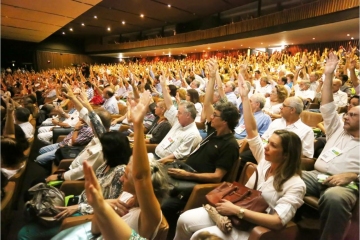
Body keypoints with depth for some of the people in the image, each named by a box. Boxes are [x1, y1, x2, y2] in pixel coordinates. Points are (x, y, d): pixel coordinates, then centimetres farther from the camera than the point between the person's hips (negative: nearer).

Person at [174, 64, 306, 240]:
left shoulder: (295, 185, -15)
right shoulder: (265, 161, 3)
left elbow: (278, 221, -25)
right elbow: (251, 130, 1)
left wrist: (237, 210, -29)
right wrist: (244, 97, -1)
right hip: (234, 212, 6)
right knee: (185, 220, -10)